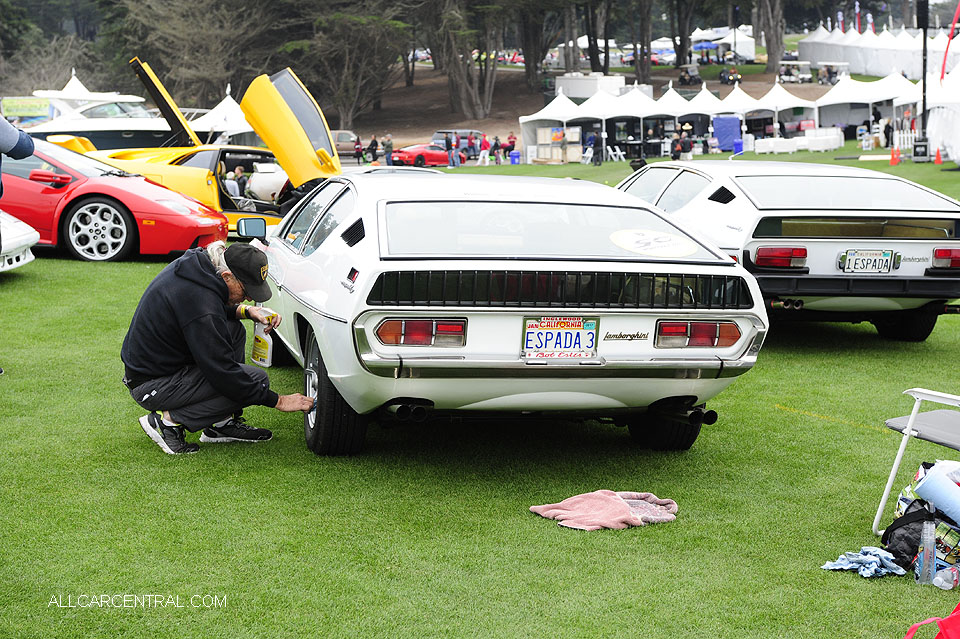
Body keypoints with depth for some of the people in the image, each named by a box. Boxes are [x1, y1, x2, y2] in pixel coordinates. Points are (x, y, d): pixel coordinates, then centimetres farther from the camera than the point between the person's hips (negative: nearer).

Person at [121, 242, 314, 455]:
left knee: (233, 329, 13)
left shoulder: (195, 262, -2)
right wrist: (279, 401, -16)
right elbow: (223, 374, -25)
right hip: (152, 386, -10)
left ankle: (224, 423, 12)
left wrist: (246, 310, 1)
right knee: (257, 379, -14)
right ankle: (169, 420, -7)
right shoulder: (202, 311, -29)